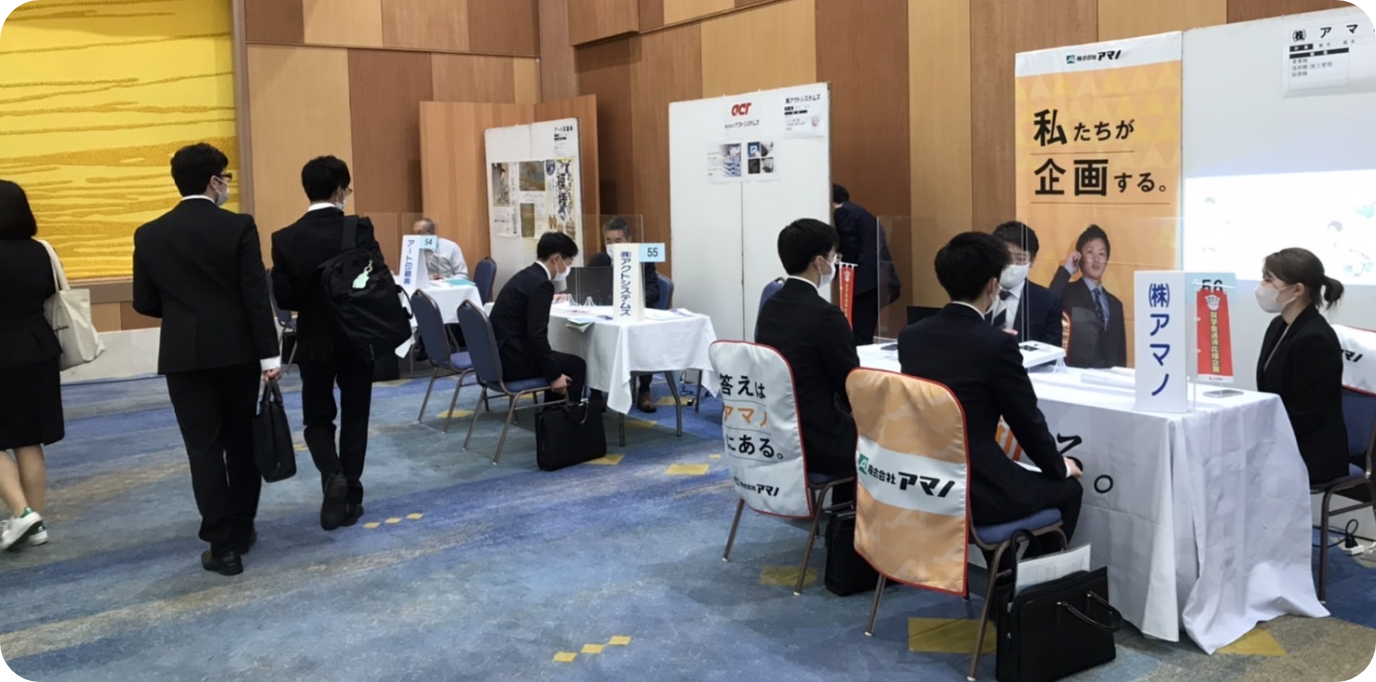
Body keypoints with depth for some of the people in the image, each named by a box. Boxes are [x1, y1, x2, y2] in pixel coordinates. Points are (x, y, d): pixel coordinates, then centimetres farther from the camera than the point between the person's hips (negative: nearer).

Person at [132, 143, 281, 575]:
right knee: (241, 440, 14)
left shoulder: (149, 235, 1)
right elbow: (257, 296, -10)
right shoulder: (239, 227, -7)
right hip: (236, 351, -1)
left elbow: (144, 303, 5)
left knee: (204, 448, 2)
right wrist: (269, 354, -6)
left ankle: (223, 545, 2)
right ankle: (241, 528, 26)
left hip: (184, 355, 1)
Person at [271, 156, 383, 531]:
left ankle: (332, 477, -9)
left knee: (317, 417, 15)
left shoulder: (285, 239, -7)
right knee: (354, 417, 12)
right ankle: (351, 495, 16)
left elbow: (282, 297, -8)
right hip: (357, 338, -1)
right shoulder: (359, 229, -12)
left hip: (314, 341, 1)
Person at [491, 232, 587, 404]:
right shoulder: (541, 283, -17)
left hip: (499, 354, 10)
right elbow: (537, 335, -23)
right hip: (512, 359, -10)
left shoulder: (526, 275, 12)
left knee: (556, 364, 24)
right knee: (576, 365, 1)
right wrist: (554, 375, -18)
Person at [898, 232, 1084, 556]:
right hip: (973, 491, -7)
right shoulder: (997, 345, -17)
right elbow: (1028, 422, -6)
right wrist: (1060, 467, 14)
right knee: (1067, 488, 19)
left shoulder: (911, 337, 2)